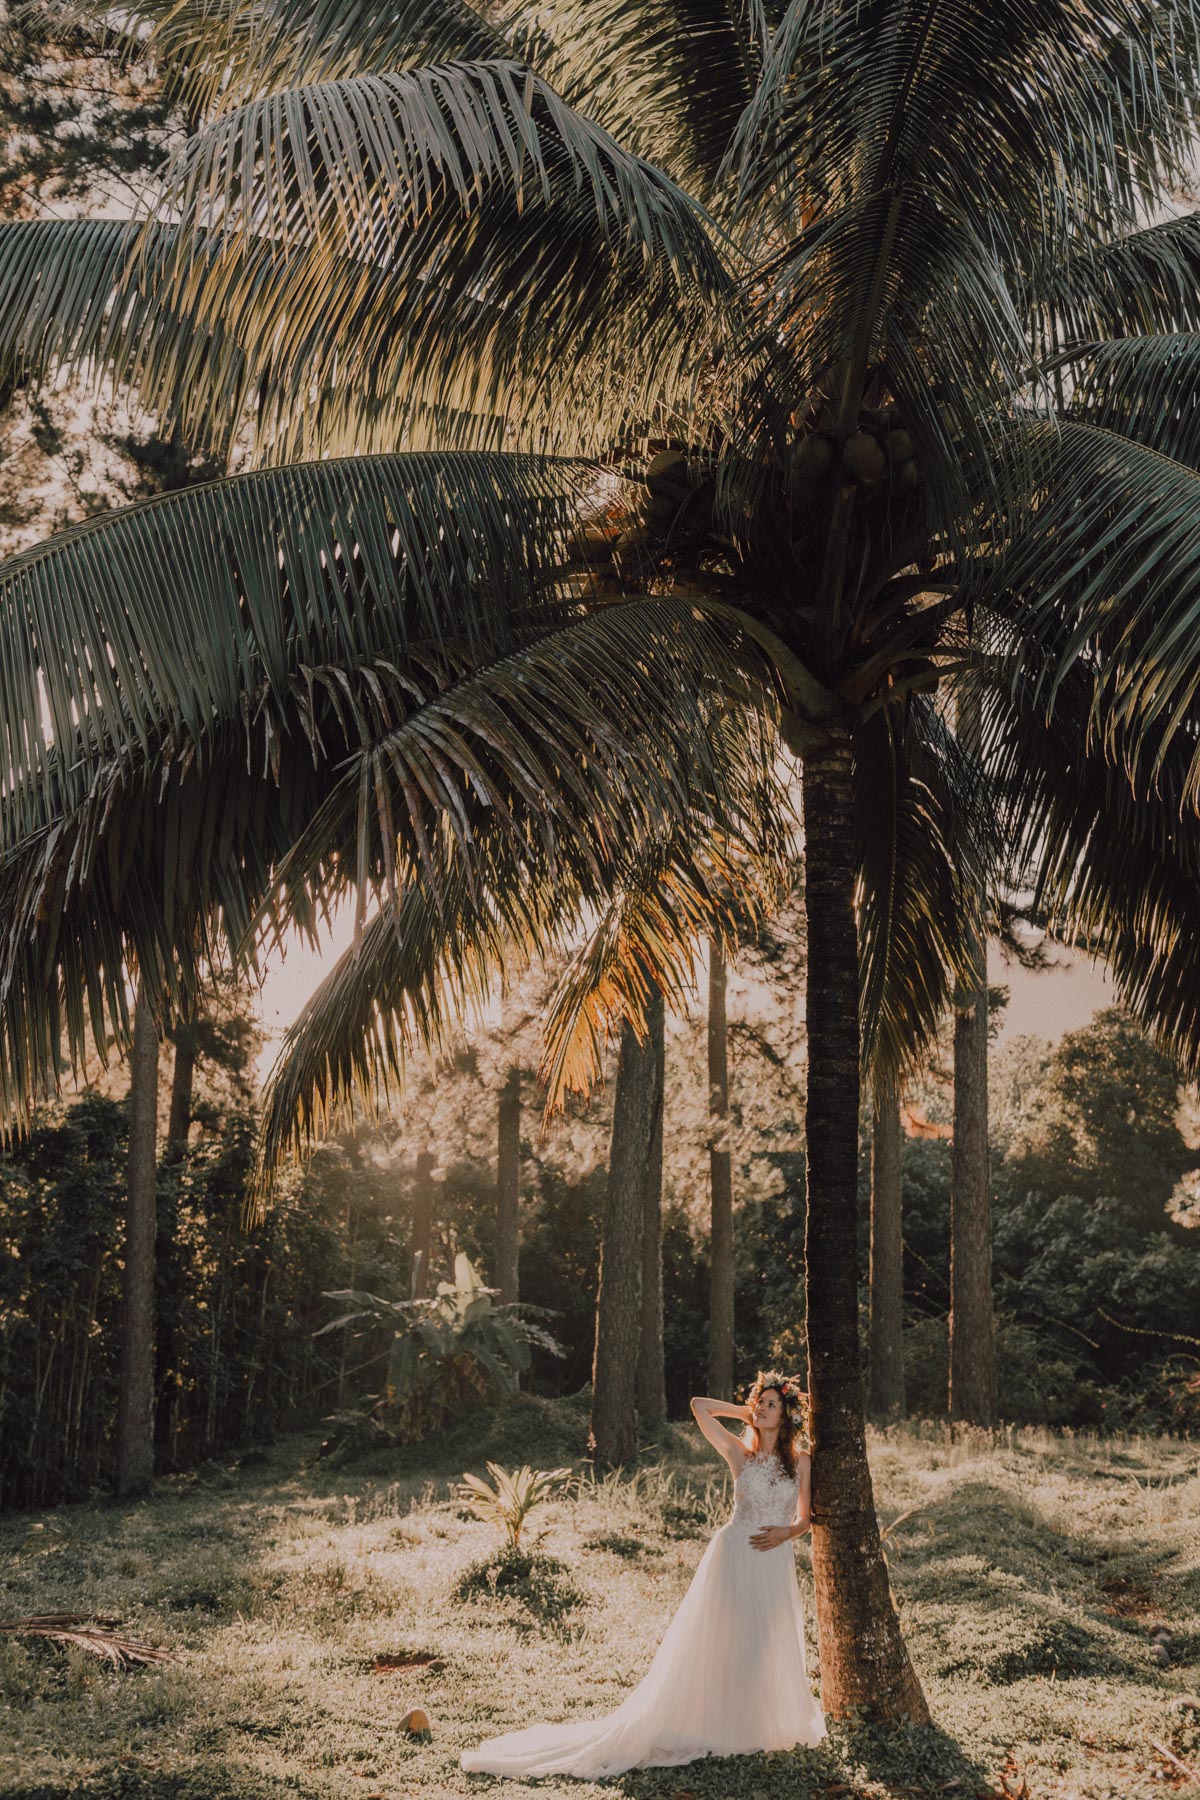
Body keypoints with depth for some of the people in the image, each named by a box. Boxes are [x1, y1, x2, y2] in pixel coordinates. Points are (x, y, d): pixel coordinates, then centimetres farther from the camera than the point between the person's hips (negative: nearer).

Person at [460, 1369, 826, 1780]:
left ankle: (763, 1727, 21)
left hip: (774, 1564, 2)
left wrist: (784, 1532, -15)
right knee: (717, 1648, 0)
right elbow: (699, 1406, 2)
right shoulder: (739, 1453, 3)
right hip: (733, 1557, -2)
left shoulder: (800, 1461, 7)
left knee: (770, 1652, 5)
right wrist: (746, 1412, 11)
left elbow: (803, 1520, 7)